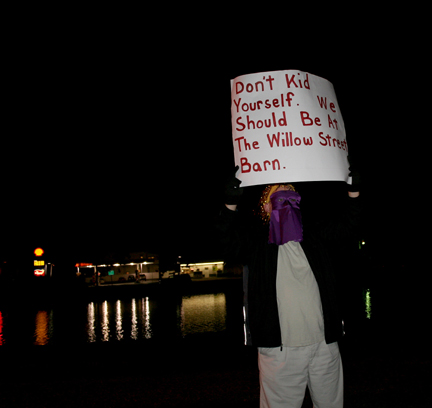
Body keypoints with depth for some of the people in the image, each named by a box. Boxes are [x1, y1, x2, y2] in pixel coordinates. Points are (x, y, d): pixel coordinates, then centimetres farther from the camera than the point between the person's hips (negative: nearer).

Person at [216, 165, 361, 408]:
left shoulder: (314, 233, 14)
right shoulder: (256, 238, 2)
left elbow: (347, 226, 17)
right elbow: (231, 243, -15)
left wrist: (354, 191, 6)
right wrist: (231, 204, -29)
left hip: (325, 344, 4)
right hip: (280, 347, -4)